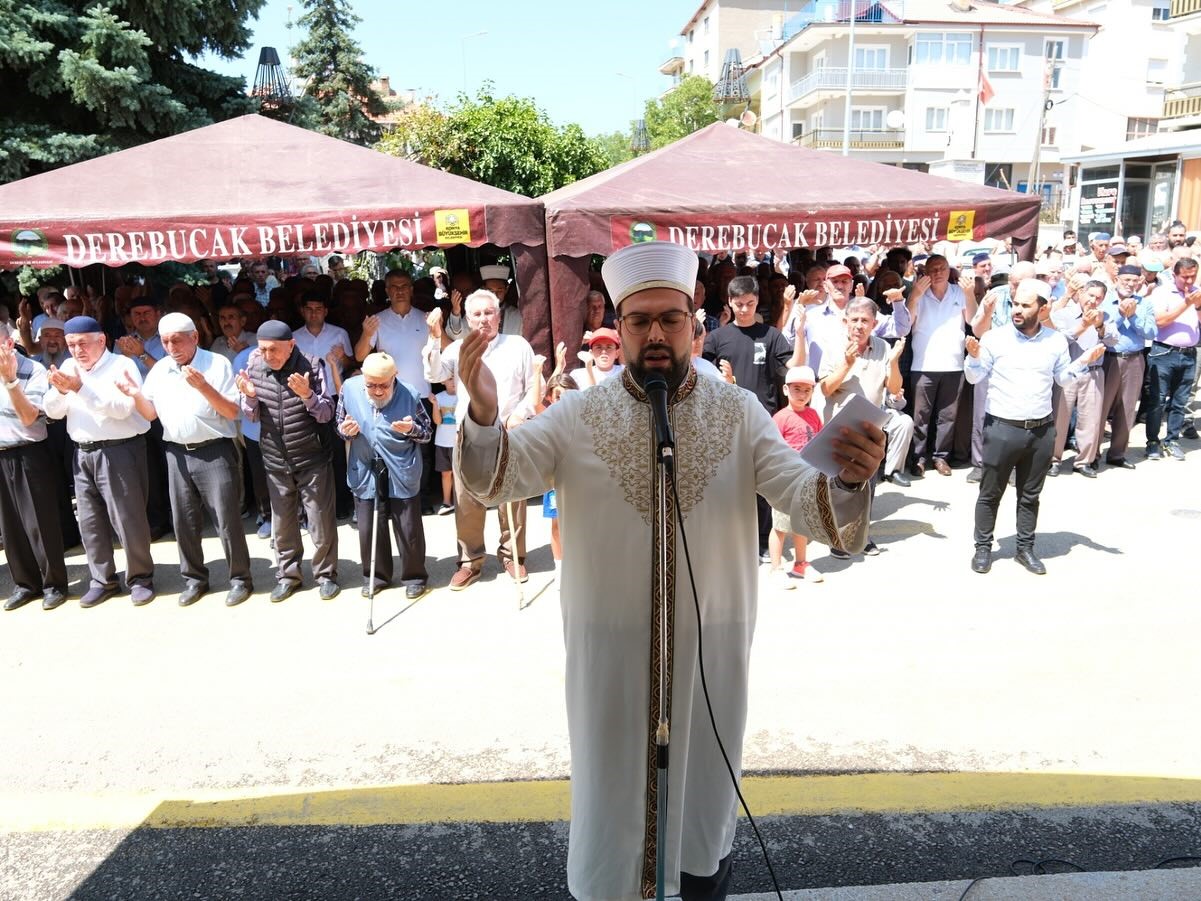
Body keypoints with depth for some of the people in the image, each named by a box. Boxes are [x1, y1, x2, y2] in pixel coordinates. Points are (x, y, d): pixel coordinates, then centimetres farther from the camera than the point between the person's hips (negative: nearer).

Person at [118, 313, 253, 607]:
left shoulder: (217, 364, -7)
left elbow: (233, 412, -11)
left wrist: (203, 387, -24)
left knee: (227, 519, -2)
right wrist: (136, 395, -8)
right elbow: (150, 414, 11)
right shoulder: (159, 370, 8)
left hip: (215, 452, -5)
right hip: (177, 454, 5)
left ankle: (240, 578, 10)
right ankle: (194, 578, 25)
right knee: (183, 521, 11)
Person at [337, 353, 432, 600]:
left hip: (402, 473, -2)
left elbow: (428, 431, -1)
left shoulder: (409, 394, -12)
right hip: (365, 471, 3)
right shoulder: (349, 388, -7)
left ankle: (414, 576, 25)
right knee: (368, 528, 11)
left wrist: (412, 429, -23)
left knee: (409, 528, 6)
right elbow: (340, 424, 8)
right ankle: (376, 575, 31)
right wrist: (345, 430, -15)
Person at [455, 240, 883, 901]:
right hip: (610, 644, -1)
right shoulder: (576, 416, -6)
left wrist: (846, 479, -35)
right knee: (612, 781, 18)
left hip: (712, 642, 1)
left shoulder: (740, 413, -5)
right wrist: (483, 414, -34)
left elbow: (805, 501, -12)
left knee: (705, 780, 22)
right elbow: (494, 482, -12)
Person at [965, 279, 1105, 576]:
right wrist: (974, 357, -21)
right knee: (990, 493, 5)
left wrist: (1084, 362, -4)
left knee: (1030, 495, 13)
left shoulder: (1056, 340, 3)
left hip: (1042, 430, 3)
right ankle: (983, 548, 18)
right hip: (1002, 428, -3)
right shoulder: (995, 337, -6)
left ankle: (1025, 548, 26)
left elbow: (1062, 378, 14)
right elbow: (974, 378, -2)